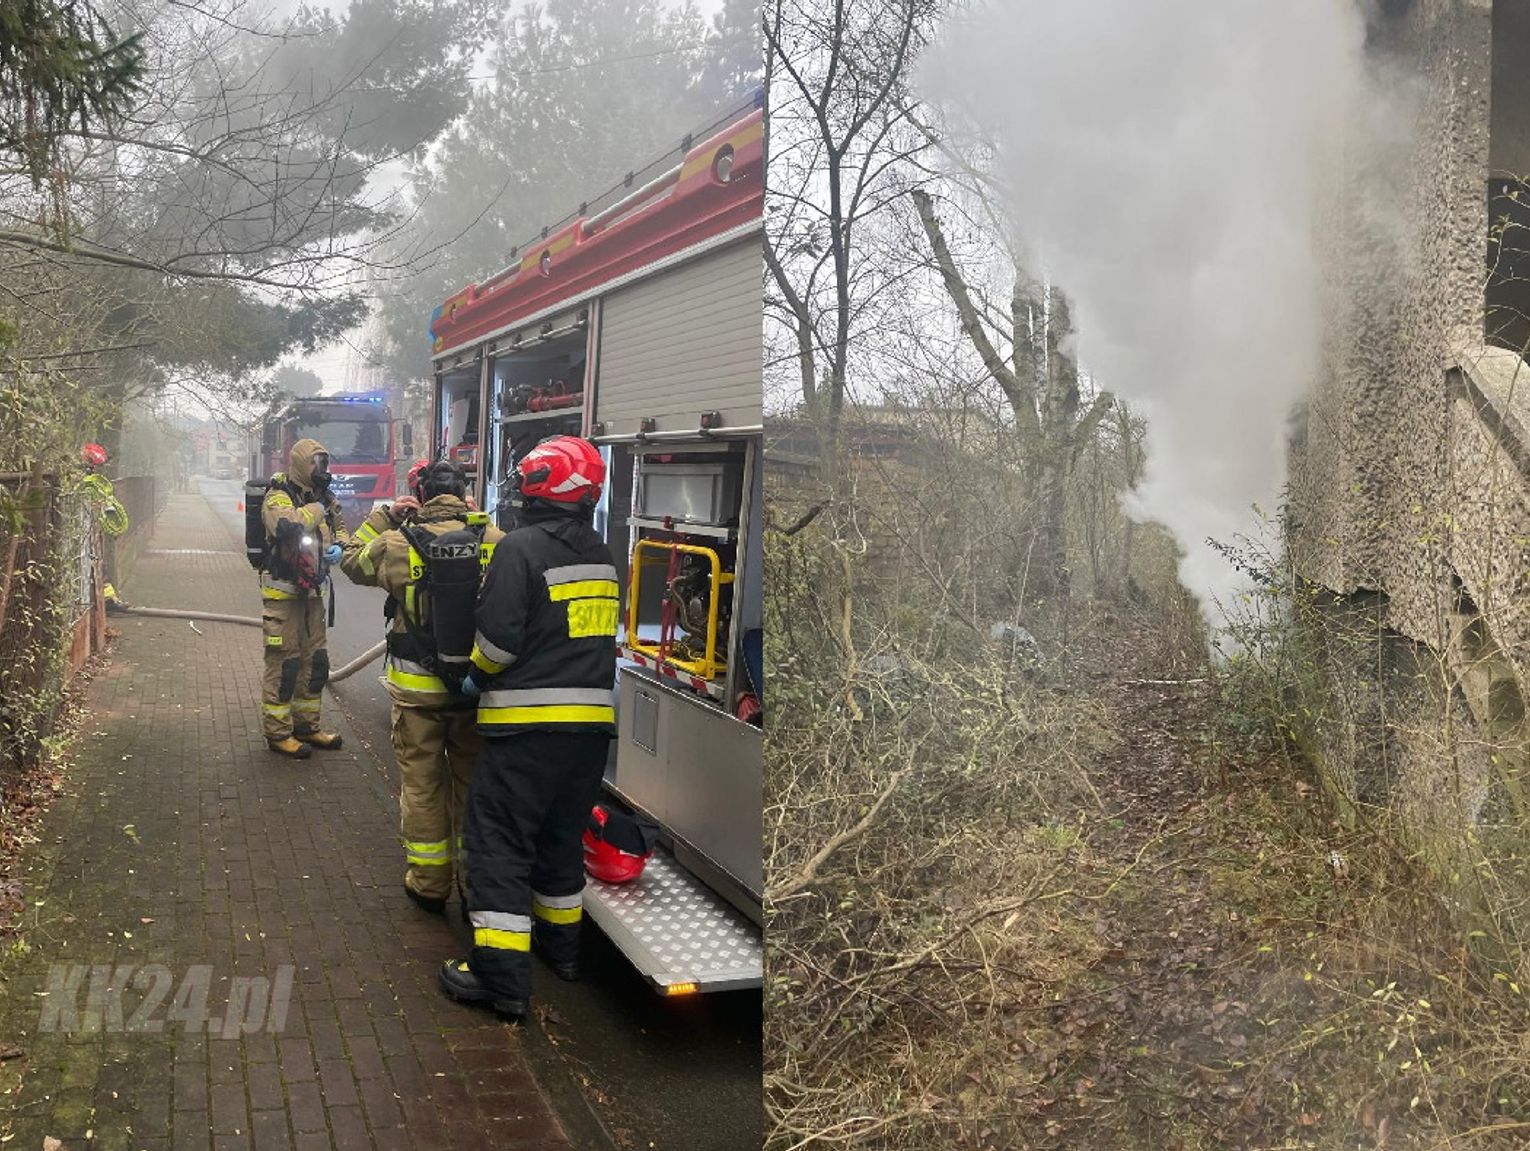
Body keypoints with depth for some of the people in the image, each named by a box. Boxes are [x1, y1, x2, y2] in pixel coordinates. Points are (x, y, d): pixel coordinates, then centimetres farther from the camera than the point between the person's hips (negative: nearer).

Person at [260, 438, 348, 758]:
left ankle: (307, 726, 28)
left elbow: (340, 527, 24)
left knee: (315, 661, 15)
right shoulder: (279, 495, -14)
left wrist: (338, 546, 1)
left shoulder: (323, 497, 9)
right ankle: (278, 733, 8)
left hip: (312, 590, 8)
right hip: (283, 591, -8)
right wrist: (314, 511, -19)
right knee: (284, 664, -3)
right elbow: (285, 525, -37)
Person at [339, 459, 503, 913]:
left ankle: (428, 883, 23)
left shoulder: (400, 544, -10)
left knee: (422, 785, 13)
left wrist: (384, 516, 13)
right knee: (472, 782, 16)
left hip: (418, 688, -1)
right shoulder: (496, 542, -9)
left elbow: (352, 560, 9)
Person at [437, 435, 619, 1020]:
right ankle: (561, 943, 34)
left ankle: (501, 974, -1)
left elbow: (499, 635, -17)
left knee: (499, 840, -1)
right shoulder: (600, 555, 11)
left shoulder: (522, 547, -13)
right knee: (562, 834, 21)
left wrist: (478, 677, 2)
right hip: (591, 720, 7)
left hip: (528, 723, -7)